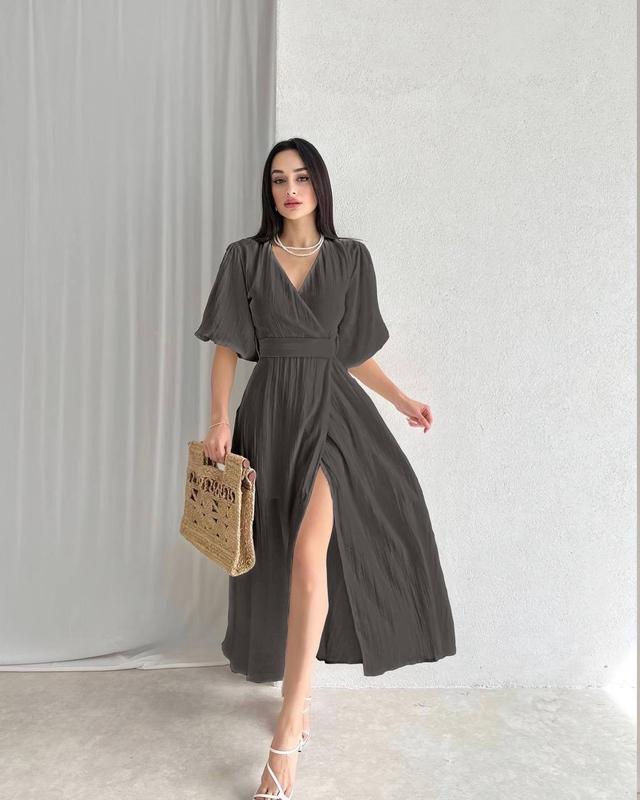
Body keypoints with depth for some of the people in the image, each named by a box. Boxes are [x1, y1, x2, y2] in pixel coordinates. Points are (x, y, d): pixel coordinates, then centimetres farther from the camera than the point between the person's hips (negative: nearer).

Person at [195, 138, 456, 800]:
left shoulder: (351, 258, 9)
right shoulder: (246, 258, 7)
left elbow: (356, 351, 12)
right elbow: (227, 347, 4)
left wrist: (402, 402, 3)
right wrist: (219, 421, -8)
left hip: (334, 409, 0)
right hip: (272, 412, 1)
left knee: (309, 552, -18)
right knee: (284, 559, 6)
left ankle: (287, 733, -10)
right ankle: (298, 690, 28)